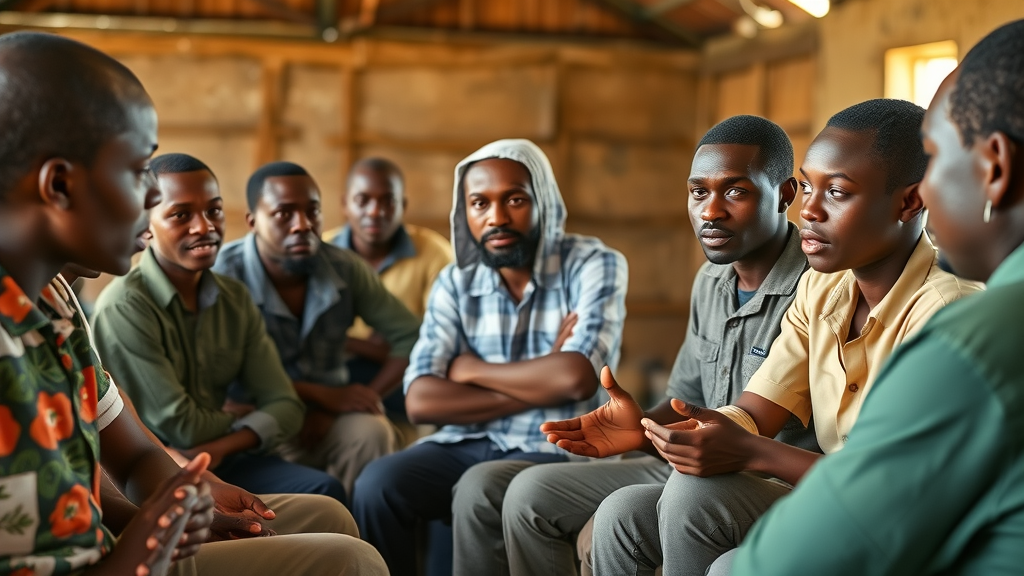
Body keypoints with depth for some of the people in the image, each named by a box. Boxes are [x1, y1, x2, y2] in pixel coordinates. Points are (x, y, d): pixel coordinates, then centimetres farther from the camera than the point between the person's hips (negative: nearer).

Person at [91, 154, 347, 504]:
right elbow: (180, 428, -17)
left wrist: (222, 446, -17)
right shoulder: (124, 308, -16)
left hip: (221, 461, 6)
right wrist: (242, 418, 1)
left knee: (324, 492, -17)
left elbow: (285, 406, 1)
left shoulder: (236, 299, 5)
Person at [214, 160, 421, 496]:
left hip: (329, 418, 3)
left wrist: (365, 400, -12)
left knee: (371, 432, -28)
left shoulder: (344, 269, -4)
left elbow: (410, 337, 1)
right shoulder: (226, 275, -14)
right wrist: (325, 395, -18)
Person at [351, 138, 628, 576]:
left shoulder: (594, 265, -6)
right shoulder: (455, 283, 4)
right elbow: (420, 401, -8)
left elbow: (577, 378, -22)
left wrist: (469, 369, -8)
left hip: (557, 448, -3)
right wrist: (541, 382, -13)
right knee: (378, 484, -24)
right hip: (466, 444, 4)